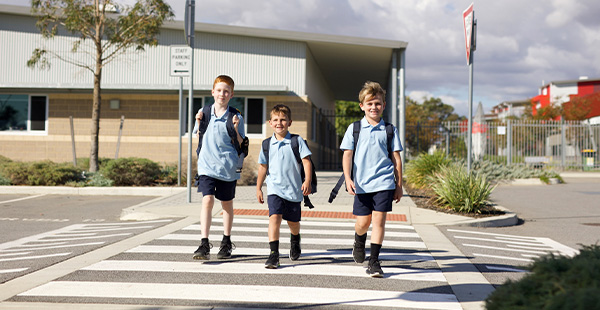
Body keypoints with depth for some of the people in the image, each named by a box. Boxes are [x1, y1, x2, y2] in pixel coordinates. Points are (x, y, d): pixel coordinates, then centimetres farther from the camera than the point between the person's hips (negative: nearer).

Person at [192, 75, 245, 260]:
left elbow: (240, 145, -1)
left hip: (228, 167, 0)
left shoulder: (236, 117, -1)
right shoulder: (204, 112, 6)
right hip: (207, 165, 1)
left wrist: (235, 129, -16)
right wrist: (199, 123, -3)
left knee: (227, 204, 12)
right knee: (207, 200, -14)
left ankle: (226, 243, 27)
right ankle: (204, 245, -16)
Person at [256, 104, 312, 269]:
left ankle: (295, 240, 48)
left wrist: (307, 181, -17)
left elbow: (306, 162, -5)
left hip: (294, 188, 0)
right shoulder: (267, 144, 5)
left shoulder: (297, 141, -2)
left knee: (293, 221, 14)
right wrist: (258, 188, 15)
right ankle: (274, 254, -18)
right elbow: (263, 167, 14)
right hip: (274, 188, 0)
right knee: (274, 217, -19)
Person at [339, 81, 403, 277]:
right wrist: (348, 179, -7)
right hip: (361, 184, 0)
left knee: (379, 219, -7)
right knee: (363, 221, 6)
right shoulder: (354, 128, 6)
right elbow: (347, 155, 5)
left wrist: (399, 185, 8)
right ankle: (359, 241, 41)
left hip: (384, 182, 0)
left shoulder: (389, 130, 6)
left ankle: (374, 261, 0)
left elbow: (396, 158, 9)